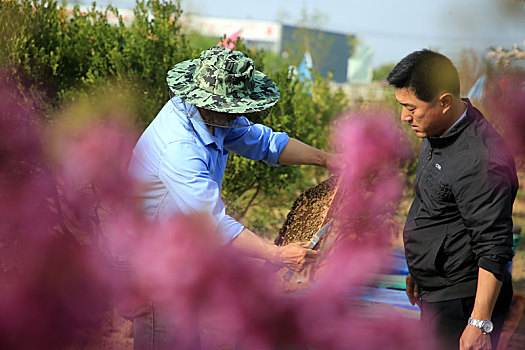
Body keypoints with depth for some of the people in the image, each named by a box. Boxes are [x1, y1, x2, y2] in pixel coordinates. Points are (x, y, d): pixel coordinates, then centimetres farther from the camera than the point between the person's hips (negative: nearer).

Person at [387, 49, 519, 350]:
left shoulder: (479, 162, -27)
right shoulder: (438, 131, 5)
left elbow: (493, 250, -26)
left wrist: (480, 324, -25)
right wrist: (418, 270, 27)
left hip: (461, 302, -10)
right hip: (436, 291, 10)